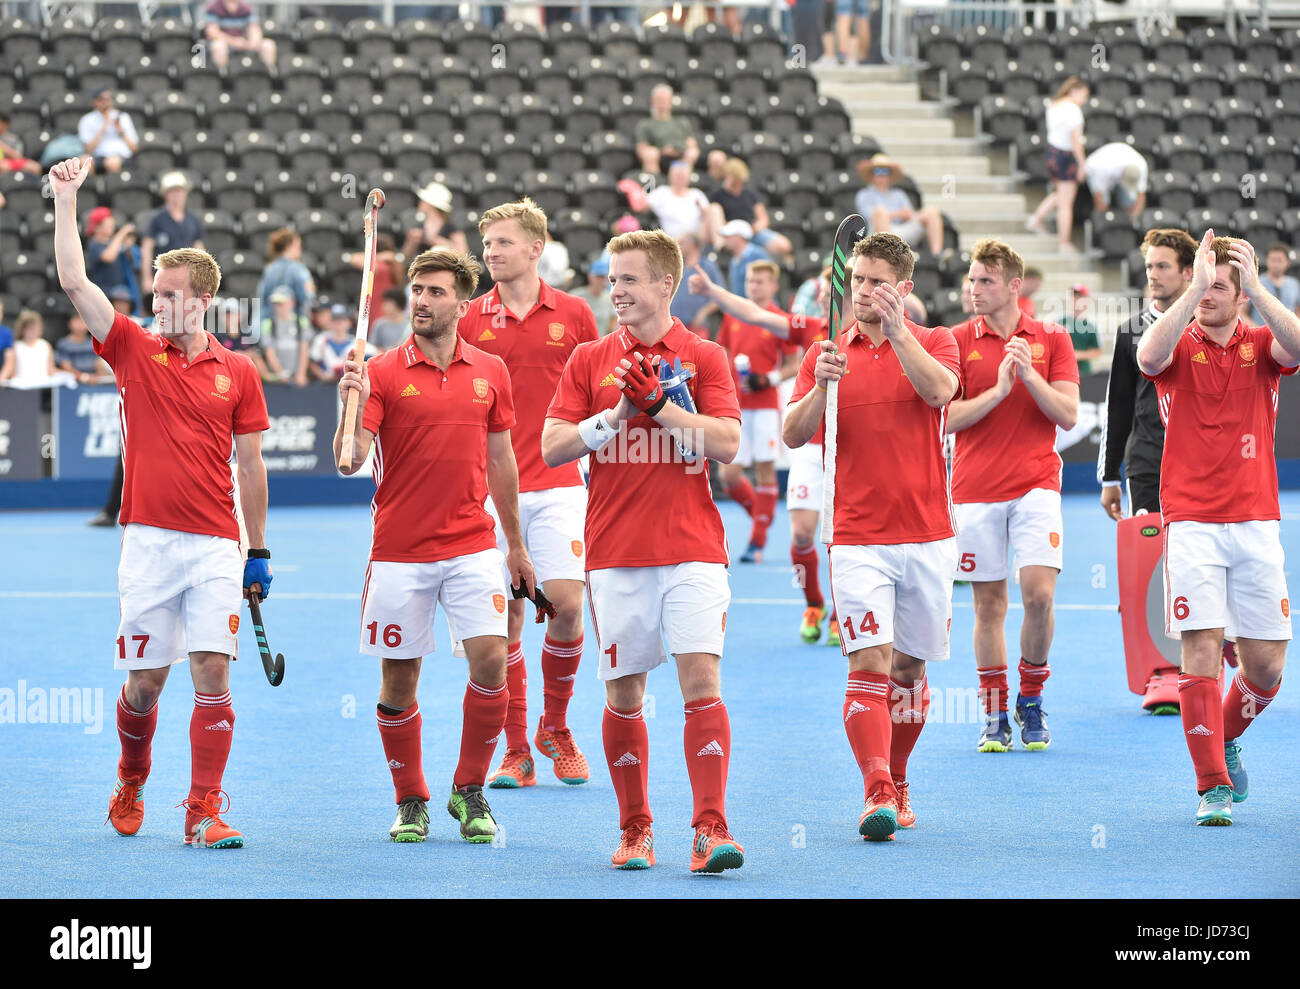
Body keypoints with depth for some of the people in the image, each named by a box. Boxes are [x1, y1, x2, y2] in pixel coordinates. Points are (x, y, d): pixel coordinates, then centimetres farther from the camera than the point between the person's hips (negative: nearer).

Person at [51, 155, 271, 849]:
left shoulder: (237, 373, 7)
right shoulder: (134, 351, 6)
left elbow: (249, 465, 11)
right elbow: (73, 281, -4)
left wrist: (258, 550, 10)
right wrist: (66, 200, -9)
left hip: (217, 546, 0)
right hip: (149, 542, 0)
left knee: (212, 671, -8)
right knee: (145, 679, 4)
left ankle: (205, 812, -5)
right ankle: (130, 784, 30)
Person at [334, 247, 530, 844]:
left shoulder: (490, 373, 7)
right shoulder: (381, 373, -3)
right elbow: (349, 461, -11)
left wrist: (516, 546, 18)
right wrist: (351, 405, -29)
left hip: (473, 545, 2)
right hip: (399, 551, -2)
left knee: (490, 660, -11)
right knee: (399, 678, 3)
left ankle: (470, 793, 6)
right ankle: (411, 802, 19)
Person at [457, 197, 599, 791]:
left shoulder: (573, 314, 5)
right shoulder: (471, 320, 5)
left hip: (557, 485, -1)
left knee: (566, 603, -10)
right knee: (505, 615, 0)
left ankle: (555, 728, 13)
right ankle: (516, 752, 9)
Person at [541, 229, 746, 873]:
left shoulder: (704, 357, 4)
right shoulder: (589, 360, 9)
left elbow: (726, 442, -7)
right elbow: (553, 446, 2)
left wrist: (657, 404, -13)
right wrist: (615, 415, -10)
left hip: (692, 548, -2)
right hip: (615, 552, 2)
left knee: (701, 679, -12)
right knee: (623, 693, 4)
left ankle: (711, 830, -14)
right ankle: (635, 830, 15)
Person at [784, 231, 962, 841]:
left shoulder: (933, 343, 5)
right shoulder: (826, 354, 8)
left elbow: (940, 389, -17)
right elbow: (794, 435, -2)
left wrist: (897, 330, -23)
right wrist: (822, 385, -19)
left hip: (927, 538, 1)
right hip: (858, 539, -1)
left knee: (909, 667, 10)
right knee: (869, 665, -13)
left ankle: (897, 783, 26)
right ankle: (876, 795, -20)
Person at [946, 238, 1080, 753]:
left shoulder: (1051, 339, 5)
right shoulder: (958, 341, 3)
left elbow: (1068, 414, -2)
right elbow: (947, 418, -4)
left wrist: (1029, 374, -16)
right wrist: (998, 389, -17)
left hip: (1036, 484, -1)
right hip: (976, 491, 1)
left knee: (1039, 594, -13)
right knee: (989, 603, 3)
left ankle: (1032, 697, 8)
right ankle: (995, 714, 13)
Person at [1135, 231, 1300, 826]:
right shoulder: (1180, 347, 3)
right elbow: (1148, 357, -22)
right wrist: (1193, 288, -27)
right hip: (1191, 524, -2)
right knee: (1201, 649, -10)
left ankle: (1226, 738, 32)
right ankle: (1213, 785, -5)